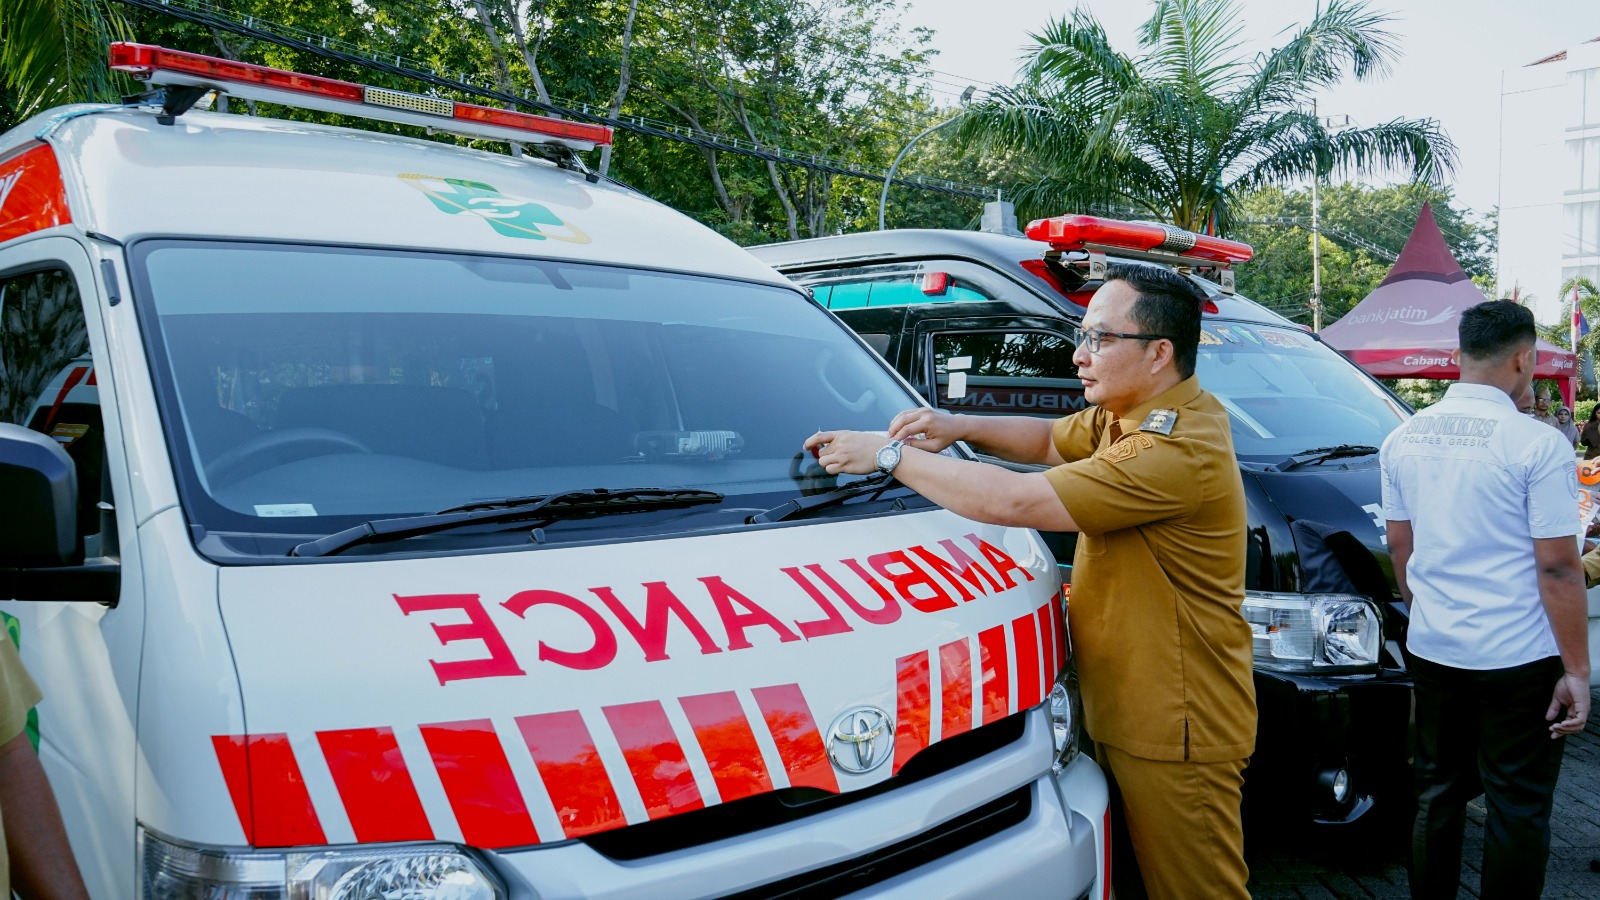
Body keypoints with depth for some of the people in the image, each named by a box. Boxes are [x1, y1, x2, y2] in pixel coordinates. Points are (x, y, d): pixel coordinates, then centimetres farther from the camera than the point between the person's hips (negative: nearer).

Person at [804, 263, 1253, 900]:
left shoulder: (1177, 450, -28)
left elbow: (1015, 501, -29)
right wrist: (960, 428, 1)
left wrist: (890, 453, -20)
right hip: (1122, 712, 10)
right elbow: (1052, 440, 21)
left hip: (1174, 737, -9)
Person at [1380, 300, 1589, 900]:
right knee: (1517, 808, 8)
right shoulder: (1537, 444, -14)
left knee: (1437, 794, 17)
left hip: (1430, 649, 5)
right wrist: (1576, 671, -8)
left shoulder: (1404, 439, 4)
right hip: (1519, 660, -5)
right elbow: (1558, 568, -14)